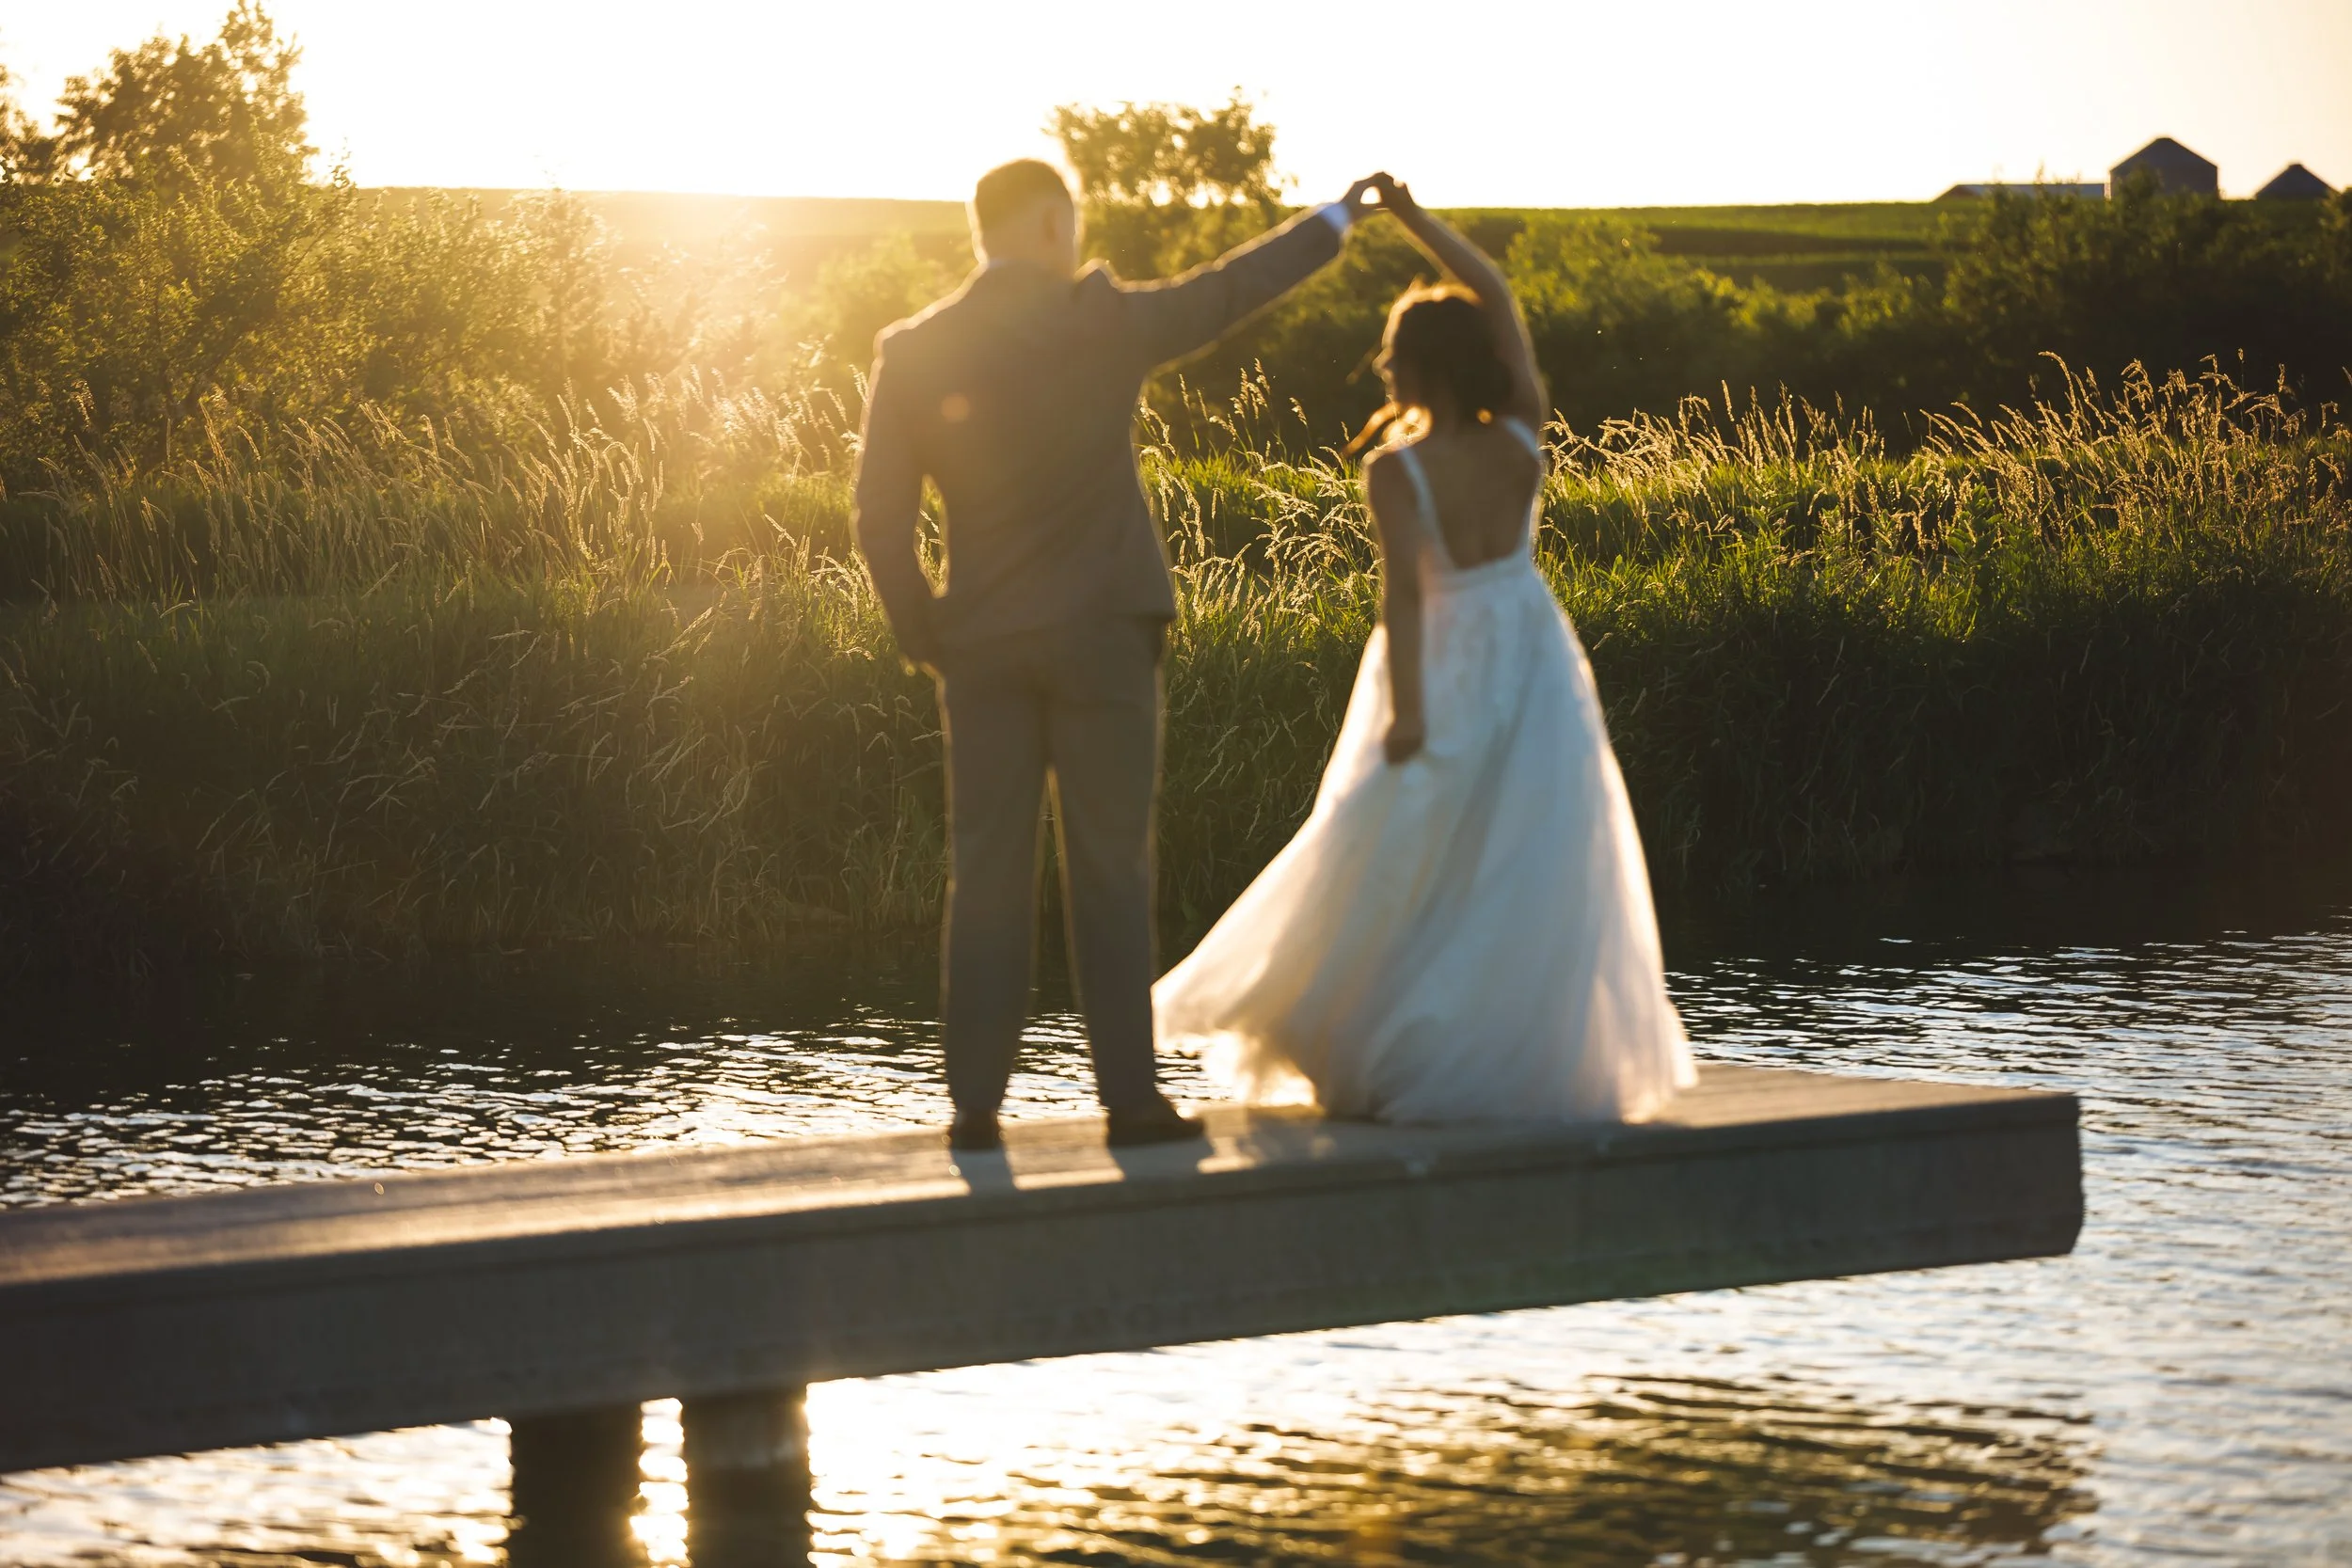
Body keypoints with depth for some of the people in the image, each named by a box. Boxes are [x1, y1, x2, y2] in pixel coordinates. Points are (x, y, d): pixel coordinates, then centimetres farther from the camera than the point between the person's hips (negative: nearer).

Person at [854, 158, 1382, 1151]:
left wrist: (924, 640, 10)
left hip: (982, 648, 2)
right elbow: (1230, 290, 7)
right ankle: (1129, 1097, 2)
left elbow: (881, 522, -2)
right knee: (1109, 871, 2)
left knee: (986, 876, 5)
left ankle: (976, 1102, 4)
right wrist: (1337, 219, 21)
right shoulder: (1101, 322, -6)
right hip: (1101, 636, -2)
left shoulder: (911, 353, 0)